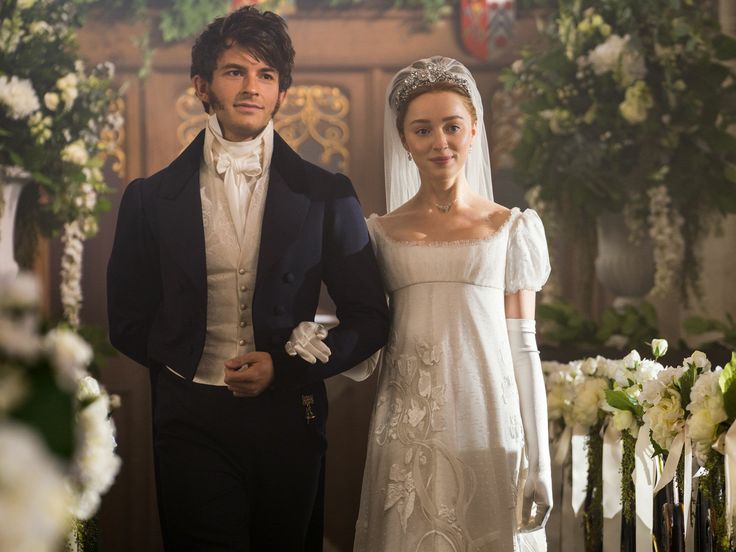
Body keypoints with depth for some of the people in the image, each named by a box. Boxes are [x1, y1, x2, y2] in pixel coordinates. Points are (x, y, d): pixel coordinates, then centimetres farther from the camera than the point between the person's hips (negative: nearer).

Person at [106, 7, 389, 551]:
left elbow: (370, 319, 4)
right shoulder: (151, 198, 5)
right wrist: (194, 366, -1)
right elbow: (128, 321, 10)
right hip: (193, 421, 0)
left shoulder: (326, 196, 3)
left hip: (288, 418, 1)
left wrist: (282, 366, -8)